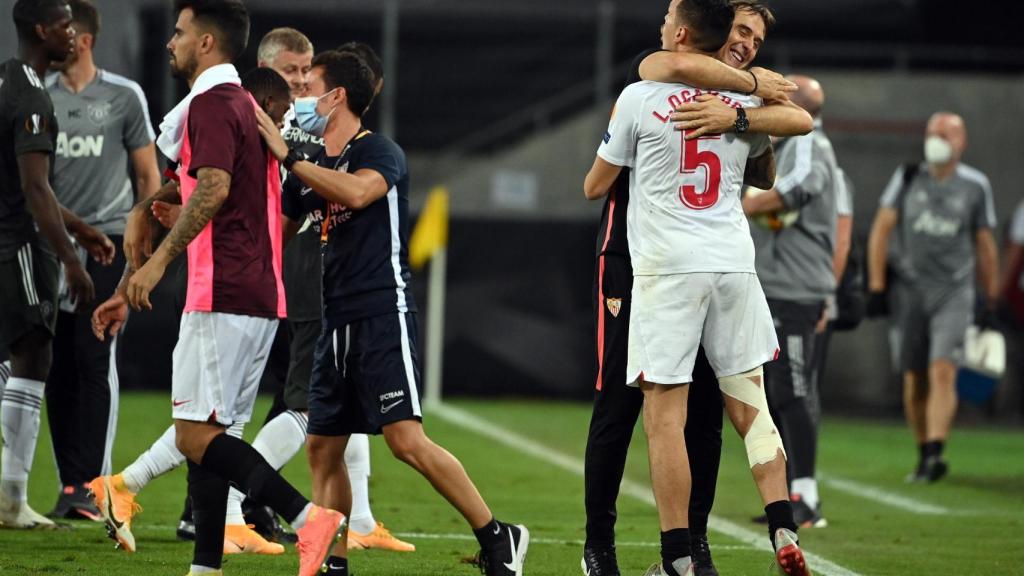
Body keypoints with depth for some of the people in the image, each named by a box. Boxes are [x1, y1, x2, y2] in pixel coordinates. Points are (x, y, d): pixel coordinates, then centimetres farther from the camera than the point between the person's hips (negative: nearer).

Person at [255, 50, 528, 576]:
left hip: (383, 315, -8)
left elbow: (357, 192, -28)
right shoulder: (311, 169, 17)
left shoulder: (379, 152, -6)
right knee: (323, 449, 6)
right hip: (337, 323, 8)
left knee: (406, 439, -17)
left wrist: (288, 157, -22)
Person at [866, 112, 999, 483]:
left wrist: (991, 303, 11)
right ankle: (924, 455, 18)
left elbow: (985, 246, 10)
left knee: (942, 372, -17)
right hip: (914, 291, 2)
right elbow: (881, 230, 3)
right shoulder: (908, 178, 3)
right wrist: (876, 288, -4)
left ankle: (935, 454, -24)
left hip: (955, 292, -2)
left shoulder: (974, 187, 2)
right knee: (914, 382, 5)